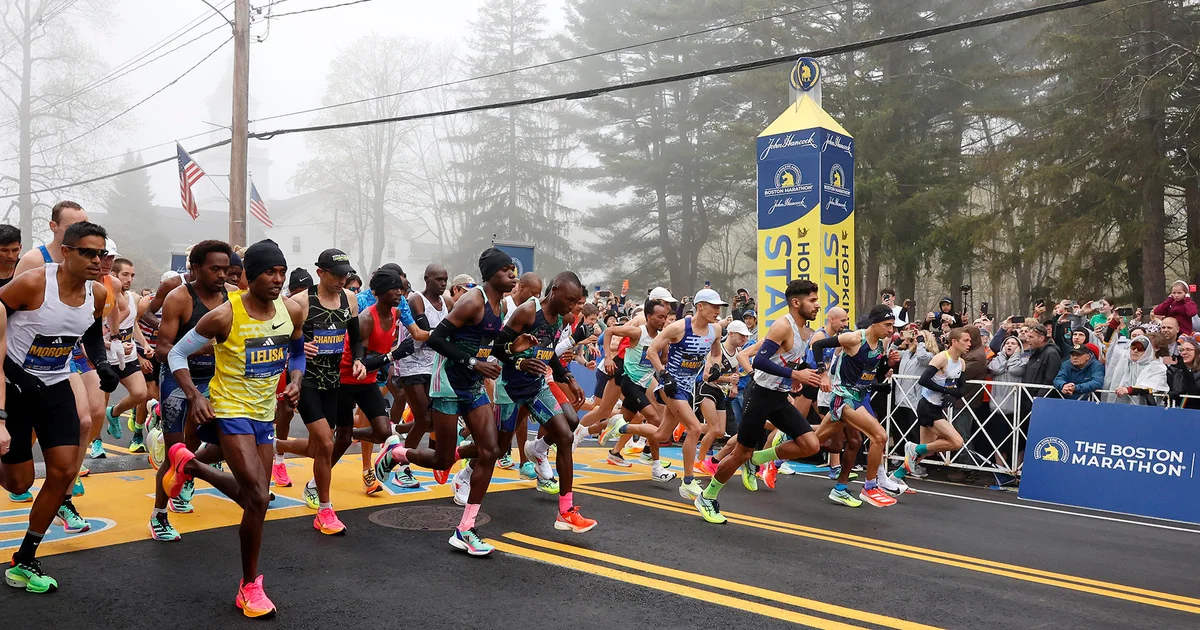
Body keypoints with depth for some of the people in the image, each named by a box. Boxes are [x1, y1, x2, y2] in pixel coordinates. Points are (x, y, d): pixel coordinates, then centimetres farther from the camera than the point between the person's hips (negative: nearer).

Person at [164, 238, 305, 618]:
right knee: (258, 497, -15)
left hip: (264, 411, 6)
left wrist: (296, 380, -2)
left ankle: (189, 463, 42)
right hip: (230, 409, -6)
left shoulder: (292, 312, -5)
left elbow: (297, 351, 16)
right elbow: (177, 355, -8)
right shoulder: (225, 315, -19)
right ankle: (250, 587, 2)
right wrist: (194, 396, -20)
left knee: (250, 494, 16)